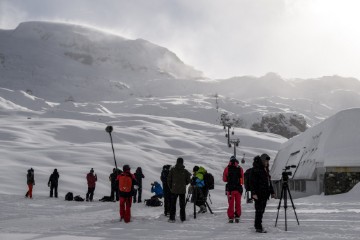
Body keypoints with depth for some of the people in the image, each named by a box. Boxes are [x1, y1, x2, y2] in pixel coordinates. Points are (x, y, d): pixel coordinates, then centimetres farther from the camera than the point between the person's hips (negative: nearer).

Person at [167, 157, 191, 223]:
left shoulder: (172, 170, -6)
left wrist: (170, 187, 12)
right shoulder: (185, 171, -5)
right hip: (182, 190, 1)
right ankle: (183, 218, 13)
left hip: (174, 190, -1)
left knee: (173, 204, 7)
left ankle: (172, 218, 4)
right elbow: (188, 181, 2)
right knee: (182, 204, 11)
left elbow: (169, 180, -3)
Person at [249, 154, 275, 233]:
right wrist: (254, 193, -22)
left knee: (262, 210, 11)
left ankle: (258, 225, 19)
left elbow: (269, 181, 24)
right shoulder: (256, 169, -11)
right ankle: (258, 227, -5)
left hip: (265, 194, 8)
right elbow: (252, 182, -15)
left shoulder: (265, 169, 17)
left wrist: (271, 192, 21)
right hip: (258, 194, -8)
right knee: (259, 210, -8)